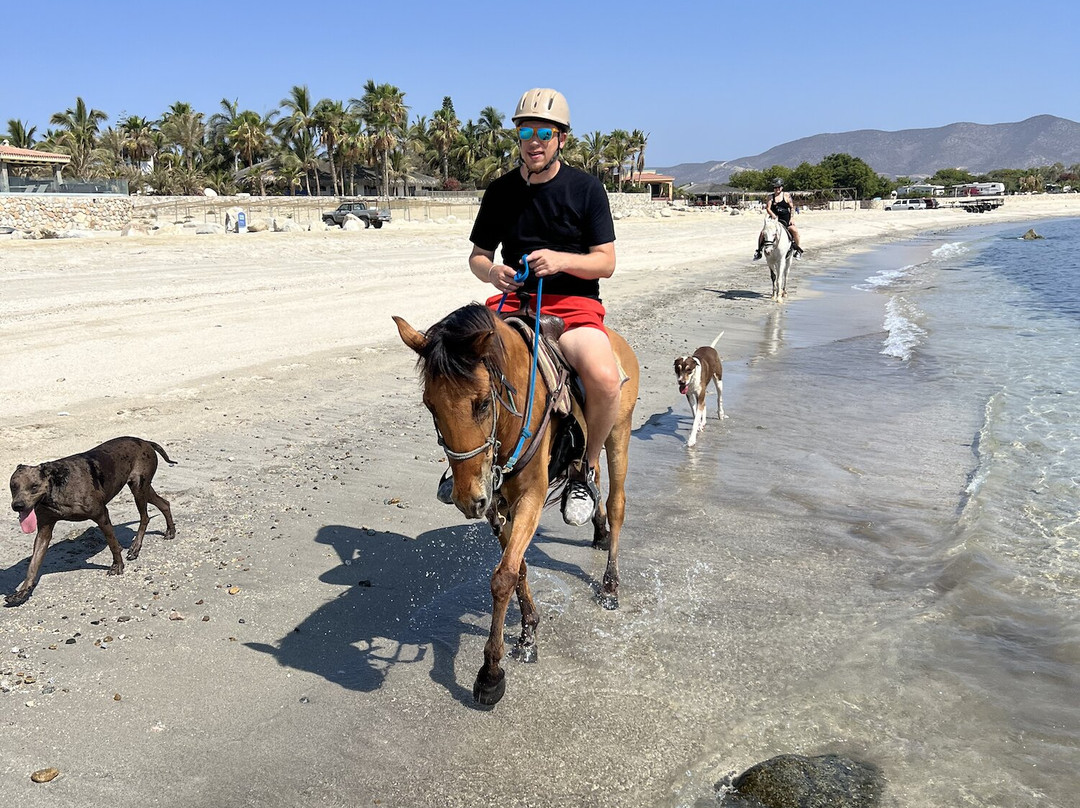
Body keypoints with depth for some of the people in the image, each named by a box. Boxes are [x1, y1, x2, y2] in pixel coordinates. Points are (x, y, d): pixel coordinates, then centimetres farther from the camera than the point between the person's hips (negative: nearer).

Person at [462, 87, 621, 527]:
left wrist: (561, 260, -19)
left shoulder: (586, 188, 2)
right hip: (513, 301, 3)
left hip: (573, 303, -3)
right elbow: (477, 255, 14)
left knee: (604, 378, -33)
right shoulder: (500, 191, 9)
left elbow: (606, 262, 0)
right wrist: (492, 272, -10)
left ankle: (584, 470, -3)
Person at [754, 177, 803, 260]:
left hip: (786, 220, -1)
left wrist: (791, 218, -5)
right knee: (763, 232, -14)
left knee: (794, 230, -20)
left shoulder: (786, 195, 1)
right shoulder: (771, 196, 3)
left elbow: (792, 207, 5)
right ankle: (758, 250, 2)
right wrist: (773, 215, -24)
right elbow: (768, 208, -6)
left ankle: (798, 249, -1)